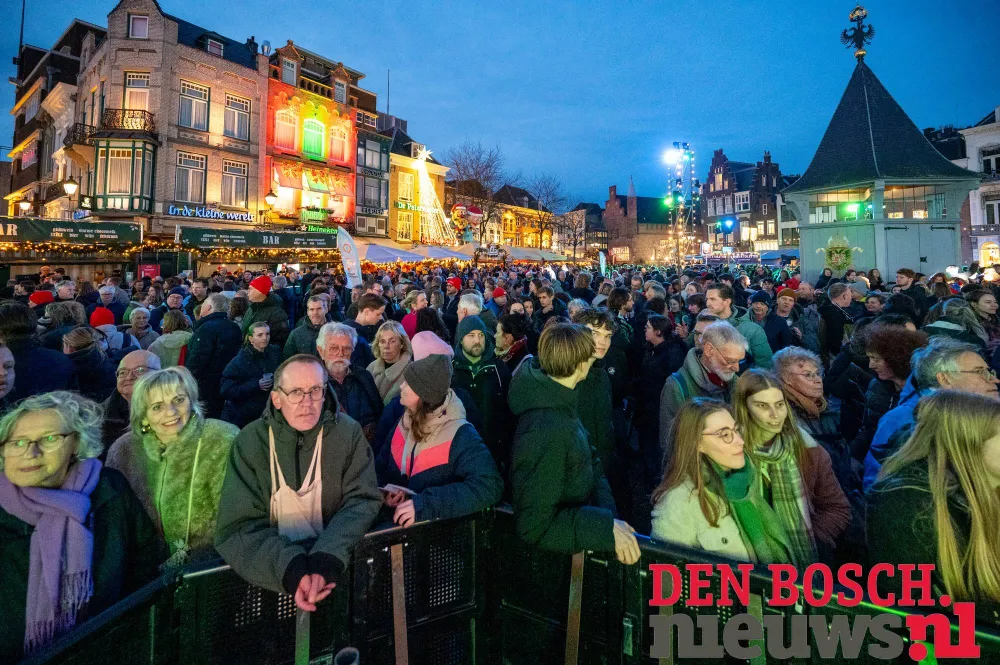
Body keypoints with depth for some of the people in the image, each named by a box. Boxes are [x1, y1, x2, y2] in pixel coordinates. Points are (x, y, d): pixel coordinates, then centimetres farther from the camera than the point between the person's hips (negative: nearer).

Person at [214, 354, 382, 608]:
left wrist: (326, 560, -23)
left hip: (335, 558, 0)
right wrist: (291, 568, -26)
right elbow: (239, 525, -10)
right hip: (275, 562, 0)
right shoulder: (251, 441, -7)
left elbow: (363, 500, -7)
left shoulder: (348, 432, -6)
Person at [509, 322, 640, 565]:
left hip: (574, 523, 8)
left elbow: (588, 465, 4)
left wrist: (609, 515, -10)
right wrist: (605, 527, -26)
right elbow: (535, 526, -26)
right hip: (557, 557, -8)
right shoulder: (546, 430, -29)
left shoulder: (559, 403, 1)